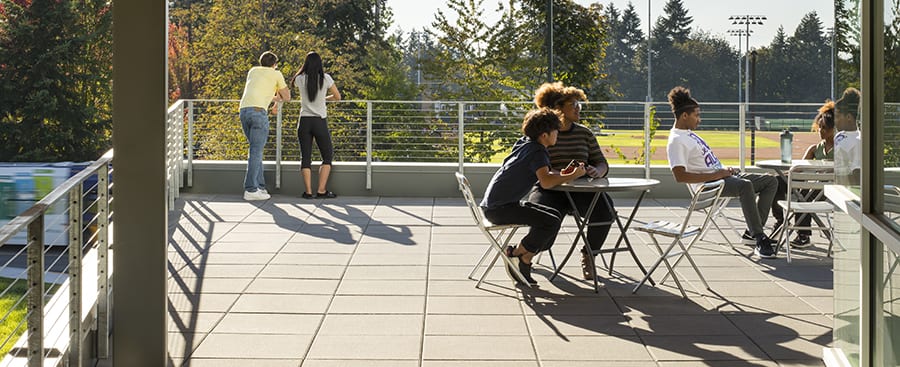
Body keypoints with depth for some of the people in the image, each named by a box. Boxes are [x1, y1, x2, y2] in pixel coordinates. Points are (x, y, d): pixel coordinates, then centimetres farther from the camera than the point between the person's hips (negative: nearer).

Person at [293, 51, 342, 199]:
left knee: (305, 157, 5)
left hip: (304, 121, 2)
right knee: (327, 155, 9)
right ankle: (321, 190, 1)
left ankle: (308, 191, -3)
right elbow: (337, 97, 8)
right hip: (320, 121, -2)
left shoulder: (300, 79, 1)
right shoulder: (325, 78, -4)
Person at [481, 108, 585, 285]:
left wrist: (562, 175, 7)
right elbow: (546, 182, -31)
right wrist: (573, 176, -17)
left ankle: (524, 259, 5)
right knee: (551, 222, -19)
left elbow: (543, 174, 27)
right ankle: (515, 254, -5)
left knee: (555, 215, 11)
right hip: (499, 208, -10)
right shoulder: (538, 152, -14)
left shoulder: (524, 144, 13)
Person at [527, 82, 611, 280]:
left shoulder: (584, 133, 14)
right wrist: (559, 174, -23)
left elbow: (602, 163, 15)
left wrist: (596, 171, -10)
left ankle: (588, 256, -2)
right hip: (548, 190, -3)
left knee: (604, 208, -28)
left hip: (579, 191, 3)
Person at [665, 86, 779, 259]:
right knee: (746, 185, -38)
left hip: (723, 176, 11)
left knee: (771, 181, 4)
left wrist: (726, 169, 9)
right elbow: (680, 176, -25)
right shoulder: (676, 141, -13)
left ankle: (753, 231, 3)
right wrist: (714, 175, -23)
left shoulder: (689, 133, 19)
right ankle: (760, 241, -36)